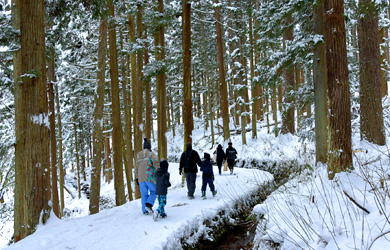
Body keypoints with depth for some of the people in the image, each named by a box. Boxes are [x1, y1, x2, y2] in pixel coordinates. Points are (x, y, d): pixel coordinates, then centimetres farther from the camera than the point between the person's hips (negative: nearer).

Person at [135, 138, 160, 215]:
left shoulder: (139, 155, 12)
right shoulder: (151, 154, -4)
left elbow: (137, 167, 16)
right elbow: (156, 163, -17)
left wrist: (136, 178, 22)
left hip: (141, 178, 5)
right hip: (150, 177, -5)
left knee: (144, 194, 11)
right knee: (154, 191, 11)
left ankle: (145, 210, 10)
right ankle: (149, 204, -9)